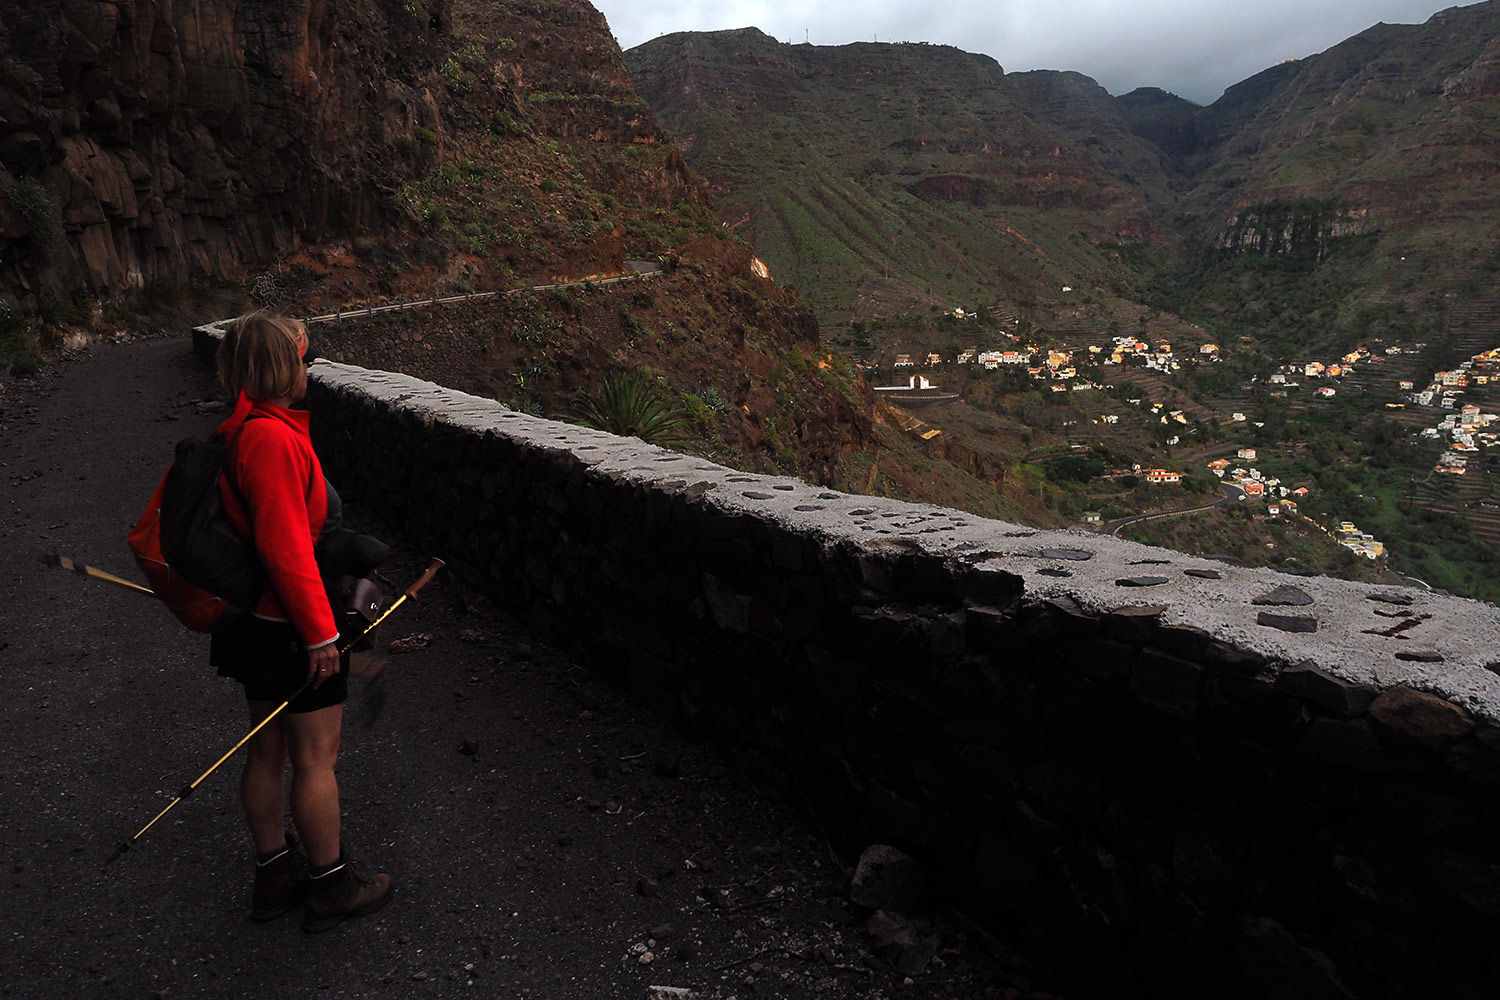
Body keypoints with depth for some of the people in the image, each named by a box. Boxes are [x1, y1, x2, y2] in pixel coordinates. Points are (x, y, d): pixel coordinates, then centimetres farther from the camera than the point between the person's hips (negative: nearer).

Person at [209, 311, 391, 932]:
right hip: (290, 625, -9)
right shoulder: (273, 438, -23)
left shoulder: (238, 432, 6)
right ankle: (330, 887, 19)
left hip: (255, 619, 10)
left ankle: (274, 878, 32)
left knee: (267, 750, 18)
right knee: (316, 758, 4)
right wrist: (321, 632, -20)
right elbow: (285, 546, -25)